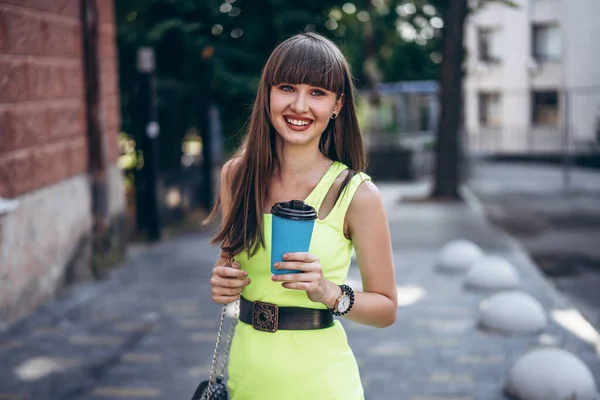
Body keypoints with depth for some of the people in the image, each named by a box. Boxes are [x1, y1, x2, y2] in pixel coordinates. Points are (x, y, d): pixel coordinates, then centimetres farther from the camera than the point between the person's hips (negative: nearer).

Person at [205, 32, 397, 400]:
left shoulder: (357, 193, -13)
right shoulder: (236, 175, -3)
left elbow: (386, 308, -6)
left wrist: (328, 292, -23)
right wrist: (223, 283, -8)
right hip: (247, 370, 4)